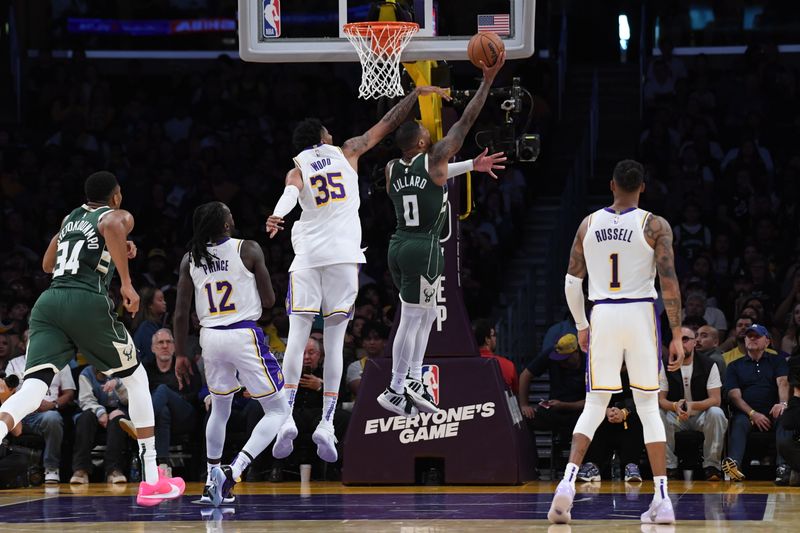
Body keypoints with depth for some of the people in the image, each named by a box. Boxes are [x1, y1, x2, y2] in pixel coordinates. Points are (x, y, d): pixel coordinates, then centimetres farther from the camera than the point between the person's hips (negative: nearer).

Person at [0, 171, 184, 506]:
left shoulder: (70, 218, 29)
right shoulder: (118, 216, 10)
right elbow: (112, 226, -17)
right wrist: (126, 283, -16)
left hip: (48, 302, 5)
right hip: (88, 302, -4)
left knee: (32, 390, -10)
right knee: (136, 378, 17)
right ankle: (151, 481, 17)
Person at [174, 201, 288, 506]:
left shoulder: (191, 259, 4)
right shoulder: (248, 250, -7)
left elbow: (181, 314, 4)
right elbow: (268, 301, -2)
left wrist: (180, 355, 13)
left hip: (210, 338, 5)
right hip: (244, 335, -5)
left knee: (220, 408, 26)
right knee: (278, 410, 3)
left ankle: (212, 482, 25)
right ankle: (234, 471, -16)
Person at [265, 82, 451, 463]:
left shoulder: (297, 170, 7)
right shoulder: (346, 152, 11)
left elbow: (289, 195, -17)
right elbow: (386, 125, 18)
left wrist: (276, 217, -36)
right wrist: (416, 93, 28)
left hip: (307, 258, 0)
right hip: (343, 258, 0)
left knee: (297, 337, -1)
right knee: (334, 343, 1)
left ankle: (287, 417, -15)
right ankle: (327, 423, -7)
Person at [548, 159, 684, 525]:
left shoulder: (589, 224, 6)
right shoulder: (655, 226, -3)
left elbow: (572, 282, 8)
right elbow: (669, 283, -9)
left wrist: (581, 325, 21)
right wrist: (676, 336, -6)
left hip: (603, 316, 2)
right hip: (641, 316, -2)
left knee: (594, 406, 8)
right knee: (649, 407, 6)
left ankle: (568, 482, -12)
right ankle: (662, 498, 1)